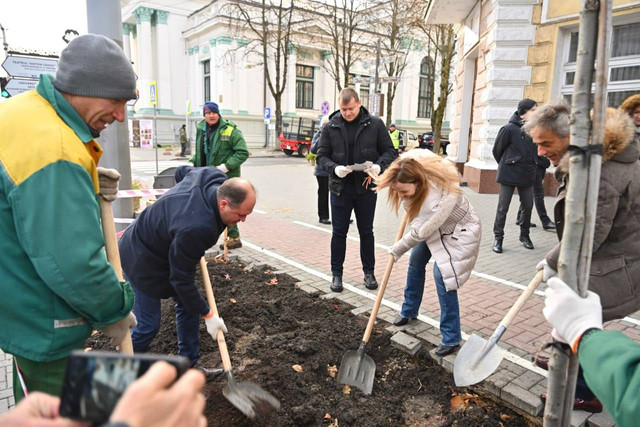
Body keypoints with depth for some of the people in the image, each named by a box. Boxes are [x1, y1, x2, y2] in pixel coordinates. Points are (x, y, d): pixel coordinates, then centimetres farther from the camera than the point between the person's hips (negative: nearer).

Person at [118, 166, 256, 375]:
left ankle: (189, 364, 26)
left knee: (189, 305, 11)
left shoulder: (215, 177, -18)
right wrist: (207, 315, -18)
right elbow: (181, 278, -28)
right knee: (148, 325, -3)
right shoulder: (196, 227, -42)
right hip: (143, 260, -9)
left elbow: (182, 171, 7)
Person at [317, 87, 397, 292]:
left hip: (366, 187, 0)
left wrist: (379, 166, -18)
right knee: (339, 232, 8)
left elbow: (389, 151, 2)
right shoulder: (330, 127, -1)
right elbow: (322, 156, 1)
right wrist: (334, 168, -19)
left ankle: (369, 272, 27)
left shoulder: (375, 124, -3)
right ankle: (337, 273, 22)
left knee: (366, 232, 13)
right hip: (340, 188, 0)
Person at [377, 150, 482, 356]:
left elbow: (420, 233, -32)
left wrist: (397, 249, -15)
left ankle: (451, 338, -5)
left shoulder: (438, 198, -44)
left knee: (442, 275, -18)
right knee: (416, 262, 16)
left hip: (458, 231, -8)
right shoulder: (410, 162, -26)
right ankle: (409, 310, 37)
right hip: (434, 225, 8)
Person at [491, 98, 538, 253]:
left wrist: (530, 167, 8)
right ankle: (498, 238, 14)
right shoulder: (509, 129, -12)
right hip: (508, 175, -5)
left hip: (527, 176, 5)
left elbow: (535, 150, 13)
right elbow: (497, 150, -1)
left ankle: (524, 235, 29)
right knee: (503, 208, 3)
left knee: (528, 206, 11)